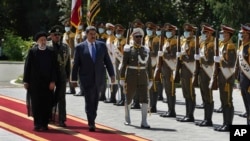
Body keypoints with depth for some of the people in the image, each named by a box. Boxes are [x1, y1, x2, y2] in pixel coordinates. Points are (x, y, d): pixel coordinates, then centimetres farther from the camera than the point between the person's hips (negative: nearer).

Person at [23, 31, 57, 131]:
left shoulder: (51, 53, 6)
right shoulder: (32, 51, 2)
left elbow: (53, 68, 4)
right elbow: (27, 66, 2)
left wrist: (53, 81, -5)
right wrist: (26, 81, -1)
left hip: (47, 82, 1)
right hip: (35, 82, -1)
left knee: (47, 104, 1)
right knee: (36, 104, 0)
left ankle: (44, 124, 8)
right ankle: (37, 124, 4)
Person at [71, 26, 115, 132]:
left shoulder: (102, 45, 6)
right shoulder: (80, 47, -1)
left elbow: (107, 61, 10)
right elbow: (76, 64, 1)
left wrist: (112, 74, 6)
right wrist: (74, 79, -1)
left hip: (98, 78, 3)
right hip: (87, 78, -3)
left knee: (95, 100, 10)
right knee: (89, 101, -6)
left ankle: (92, 119, 26)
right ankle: (91, 123, -5)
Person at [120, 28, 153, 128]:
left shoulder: (146, 50, 5)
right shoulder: (128, 50, -3)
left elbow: (149, 66, 8)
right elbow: (124, 65, -4)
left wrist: (150, 80, 6)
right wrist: (122, 79, -7)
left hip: (143, 79, 2)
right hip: (131, 79, -2)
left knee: (145, 100, -11)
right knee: (128, 99, 12)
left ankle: (144, 122, -12)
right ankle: (127, 119, 33)